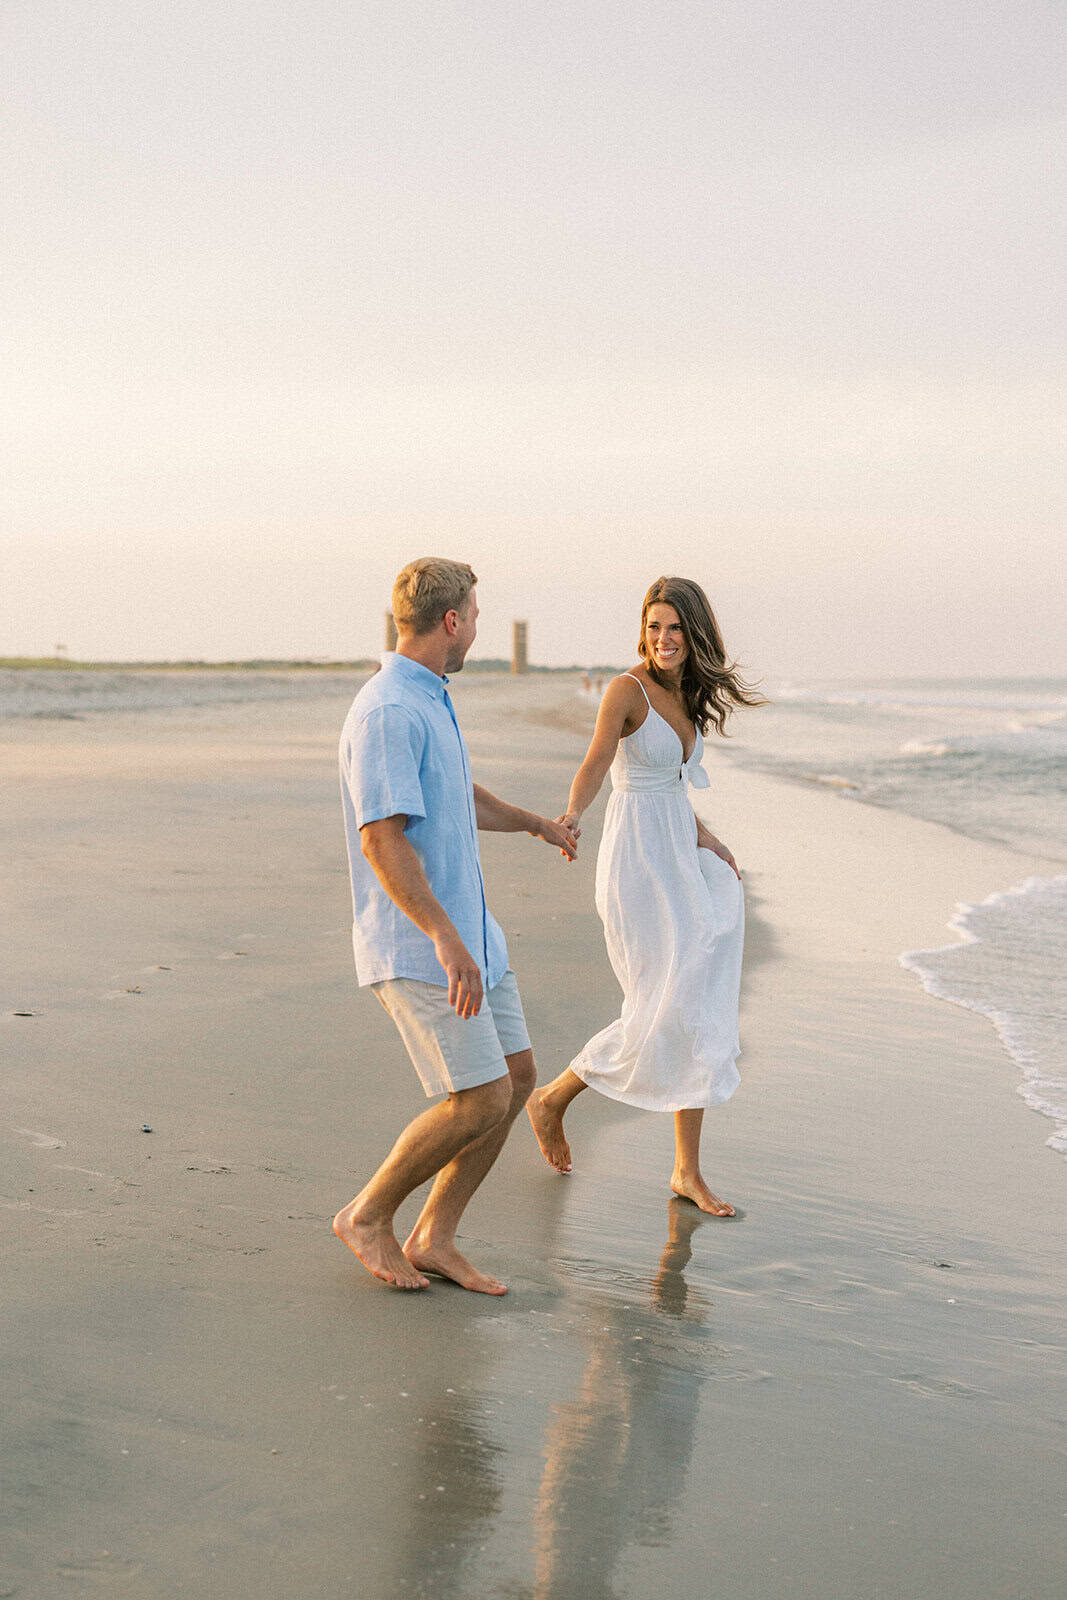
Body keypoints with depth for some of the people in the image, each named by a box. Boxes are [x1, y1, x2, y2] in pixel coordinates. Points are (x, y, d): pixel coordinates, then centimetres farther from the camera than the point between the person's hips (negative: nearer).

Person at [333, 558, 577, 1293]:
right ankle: (368, 1215, 11)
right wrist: (445, 938, -36)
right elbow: (381, 839, -28)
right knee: (480, 1101, -10)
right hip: (417, 943, -10)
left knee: (517, 1077, 8)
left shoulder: (430, 702, 14)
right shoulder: (387, 713, -19)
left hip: (468, 929, 10)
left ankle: (435, 1238, 16)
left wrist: (533, 822, 46)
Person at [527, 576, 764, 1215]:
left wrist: (706, 839, 11)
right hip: (637, 858, -8)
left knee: (698, 1015, 7)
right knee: (665, 1012, -9)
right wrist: (571, 817, -46)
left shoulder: (686, 693, 12)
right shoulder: (627, 689, -13)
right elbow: (596, 763, -28)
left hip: (680, 856, 8)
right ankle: (553, 1100, 13)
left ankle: (689, 1170, 14)